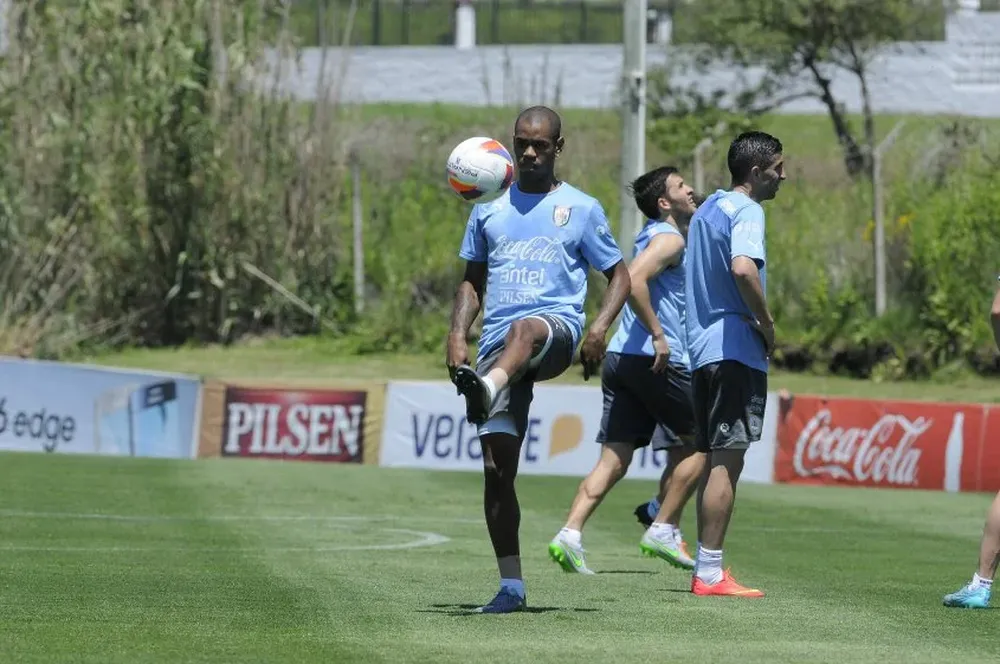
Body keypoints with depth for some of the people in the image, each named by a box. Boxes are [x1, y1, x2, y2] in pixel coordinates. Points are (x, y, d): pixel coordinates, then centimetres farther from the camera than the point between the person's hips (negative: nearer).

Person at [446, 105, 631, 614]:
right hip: (497, 343, 4)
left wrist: (599, 328, -7)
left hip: (557, 328, -4)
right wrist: (457, 336, 7)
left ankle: (485, 390, -75)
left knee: (524, 328, -42)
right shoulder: (490, 210, 19)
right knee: (496, 466, -6)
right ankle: (510, 586, -2)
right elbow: (473, 281, 24)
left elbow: (619, 275, 12)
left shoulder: (580, 208, 11)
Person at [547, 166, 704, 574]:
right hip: (655, 360, -9)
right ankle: (663, 531, 2)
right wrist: (658, 335, -23)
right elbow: (633, 279, -24)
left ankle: (569, 535, -10)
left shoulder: (655, 237, 23)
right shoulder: (669, 239, -7)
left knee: (614, 460, 3)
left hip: (621, 357, 9)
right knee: (699, 444, 5)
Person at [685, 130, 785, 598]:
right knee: (727, 460, -9)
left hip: (702, 349, 10)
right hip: (736, 349, -10)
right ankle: (710, 573, -11)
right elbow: (743, 269, -29)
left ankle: (706, 571, 13)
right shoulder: (746, 210, -10)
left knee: (715, 461, 12)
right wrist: (767, 325, -17)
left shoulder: (708, 209, 19)